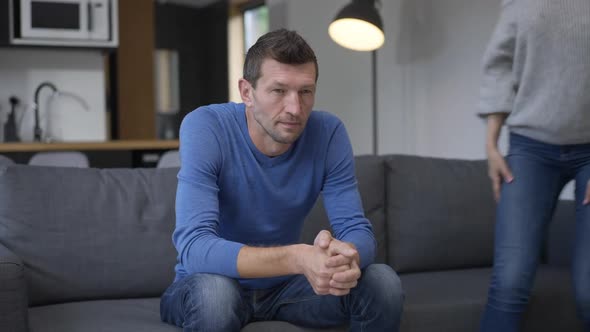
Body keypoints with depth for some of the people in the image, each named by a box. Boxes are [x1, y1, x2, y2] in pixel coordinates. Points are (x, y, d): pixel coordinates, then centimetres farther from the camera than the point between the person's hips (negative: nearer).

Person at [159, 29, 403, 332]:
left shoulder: (328, 133, -13)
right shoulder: (204, 127, -24)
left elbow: (357, 230, -15)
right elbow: (193, 247, -34)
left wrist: (344, 255, -41)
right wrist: (298, 259, -48)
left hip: (282, 285, 4)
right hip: (209, 286, -3)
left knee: (384, 283, -17)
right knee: (214, 291, -37)